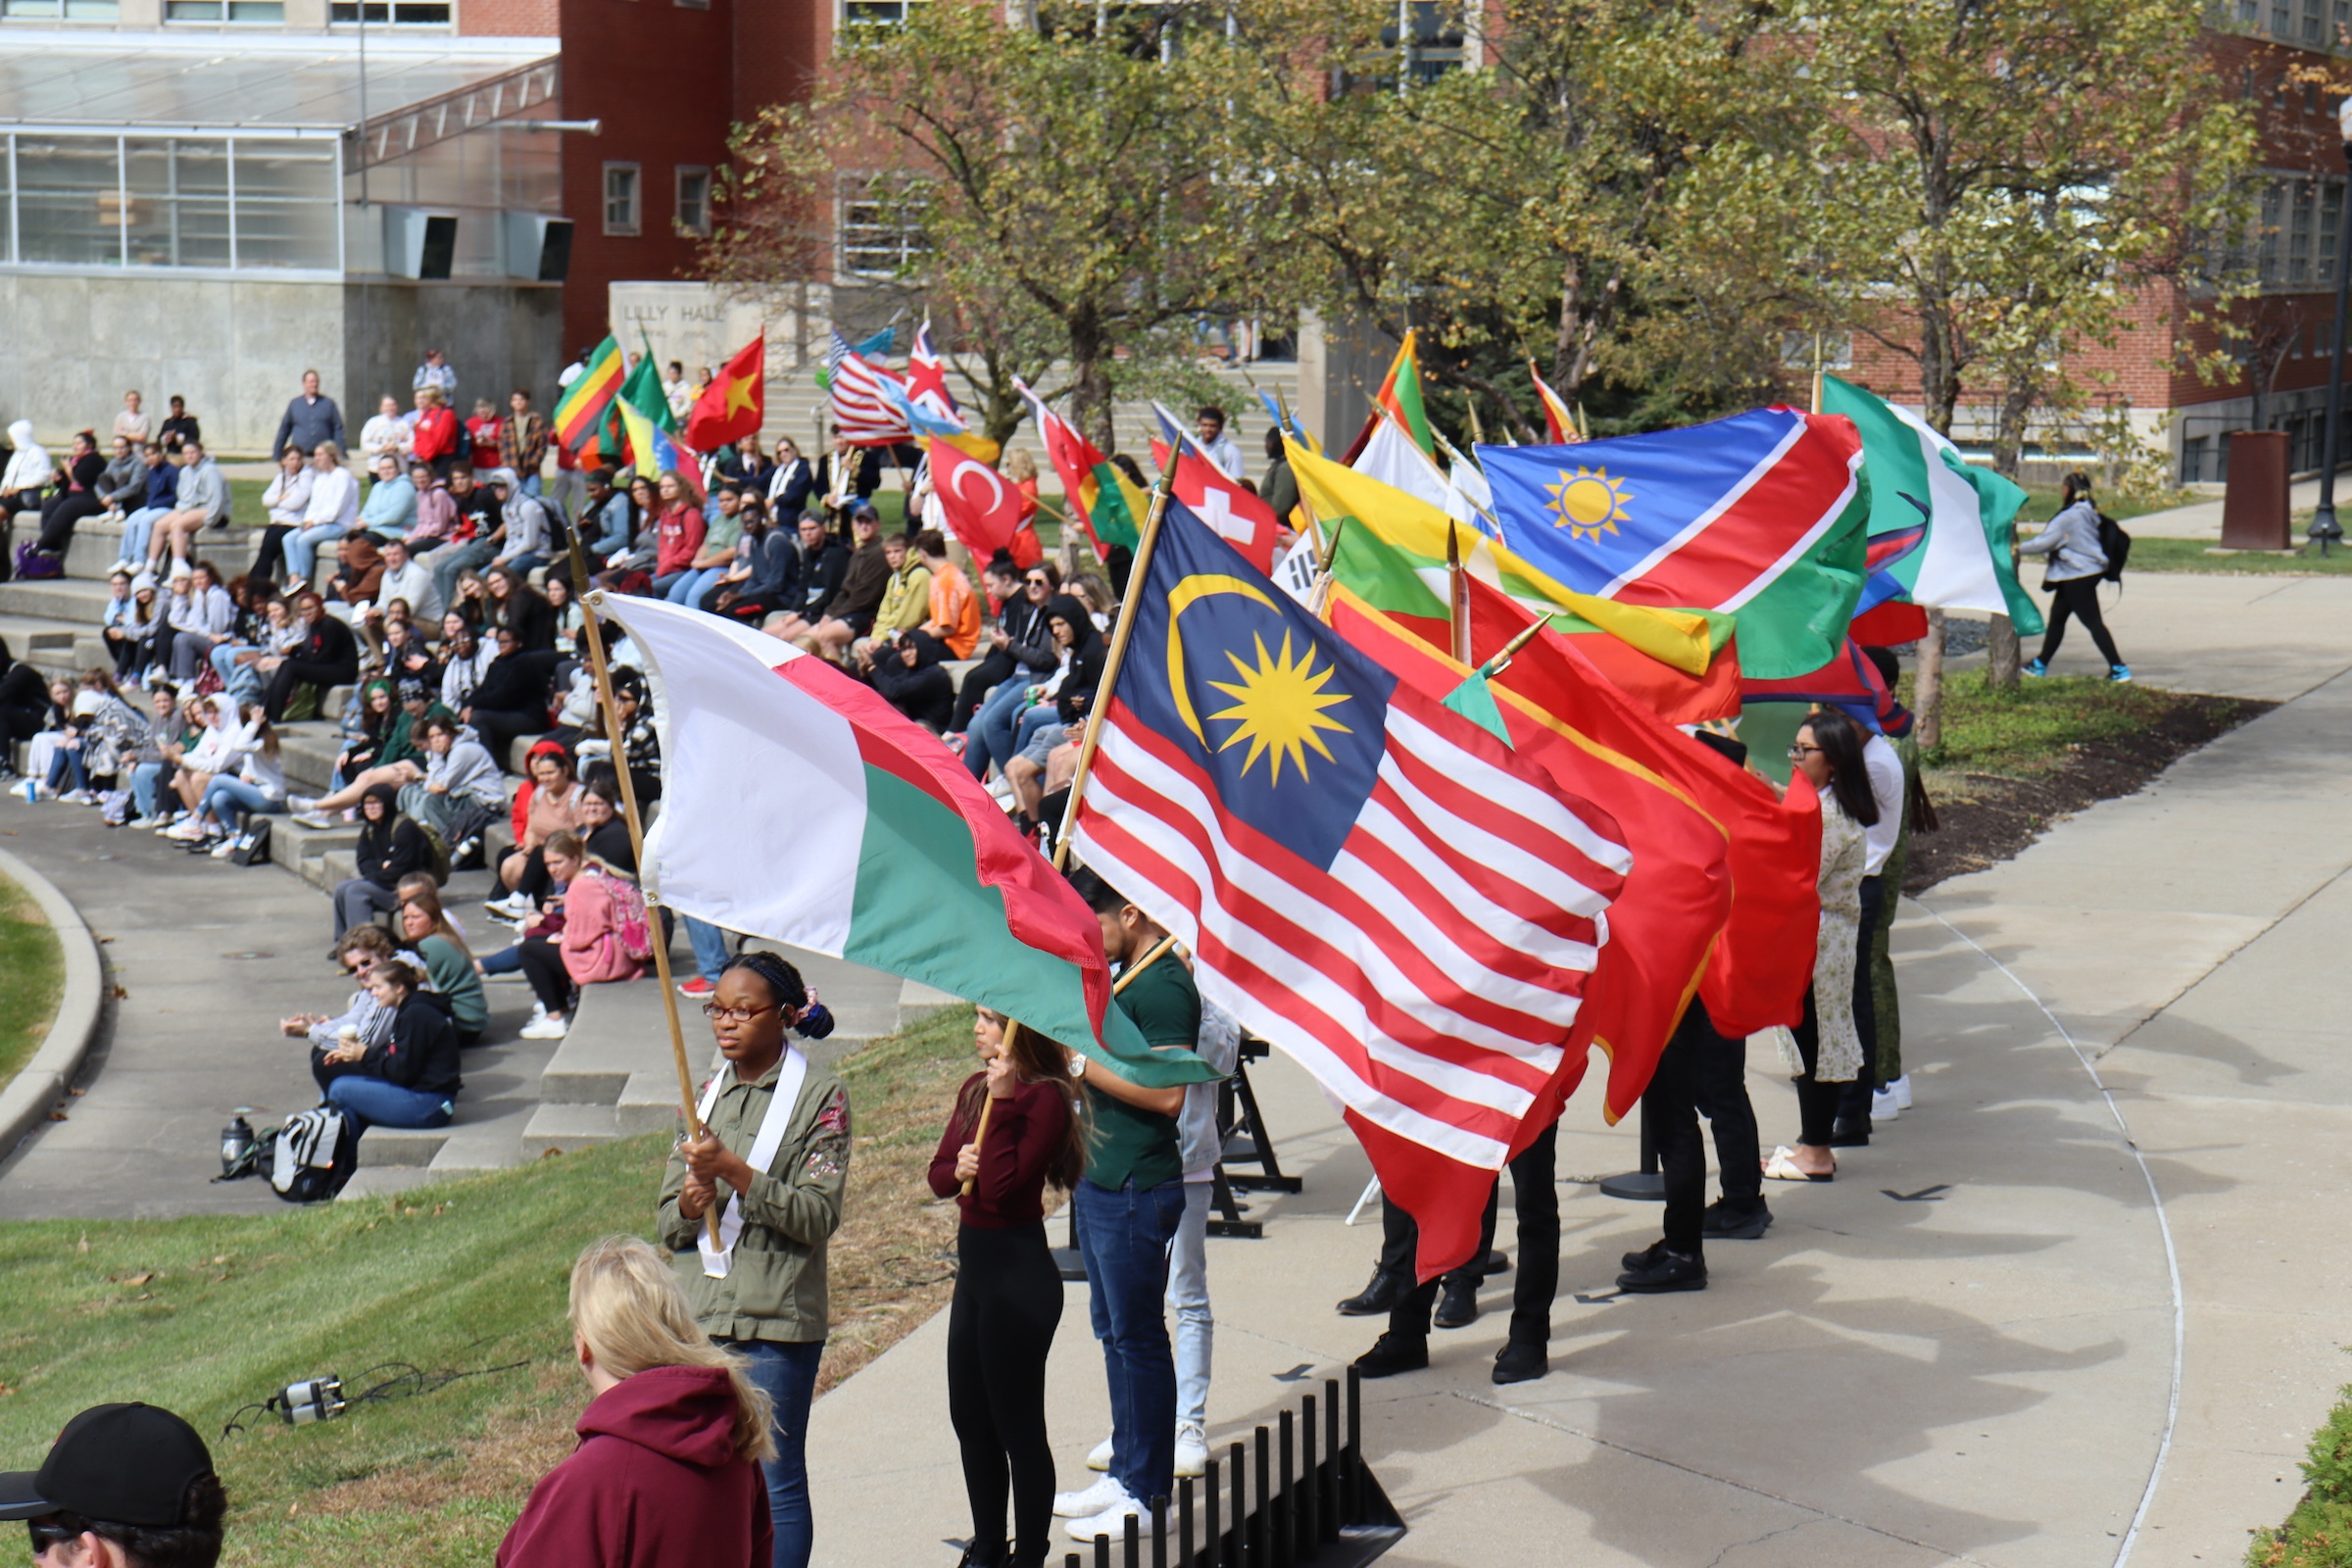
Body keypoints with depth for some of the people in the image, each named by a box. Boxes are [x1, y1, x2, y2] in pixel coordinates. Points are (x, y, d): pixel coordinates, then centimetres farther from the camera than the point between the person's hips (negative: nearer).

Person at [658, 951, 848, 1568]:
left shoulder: (819, 1095, -3)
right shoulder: (709, 1092, 14)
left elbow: (818, 1215, -13)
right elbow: (667, 1220, 14)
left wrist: (733, 1172, -22)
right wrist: (688, 1204, -10)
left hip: (777, 1319, -5)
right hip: (699, 1311, 6)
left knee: (774, 1481, -2)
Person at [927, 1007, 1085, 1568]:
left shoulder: (1046, 1097, -16)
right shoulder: (975, 1089, 9)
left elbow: (1003, 1184, -24)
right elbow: (939, 1175, 9)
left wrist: (1002, 1102, -23)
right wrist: (958, 1168, -12)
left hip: (1020, 1273, -9)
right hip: (974, 1264, 9)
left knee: (1018, 1424, 0)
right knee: (970, 1418, 16)